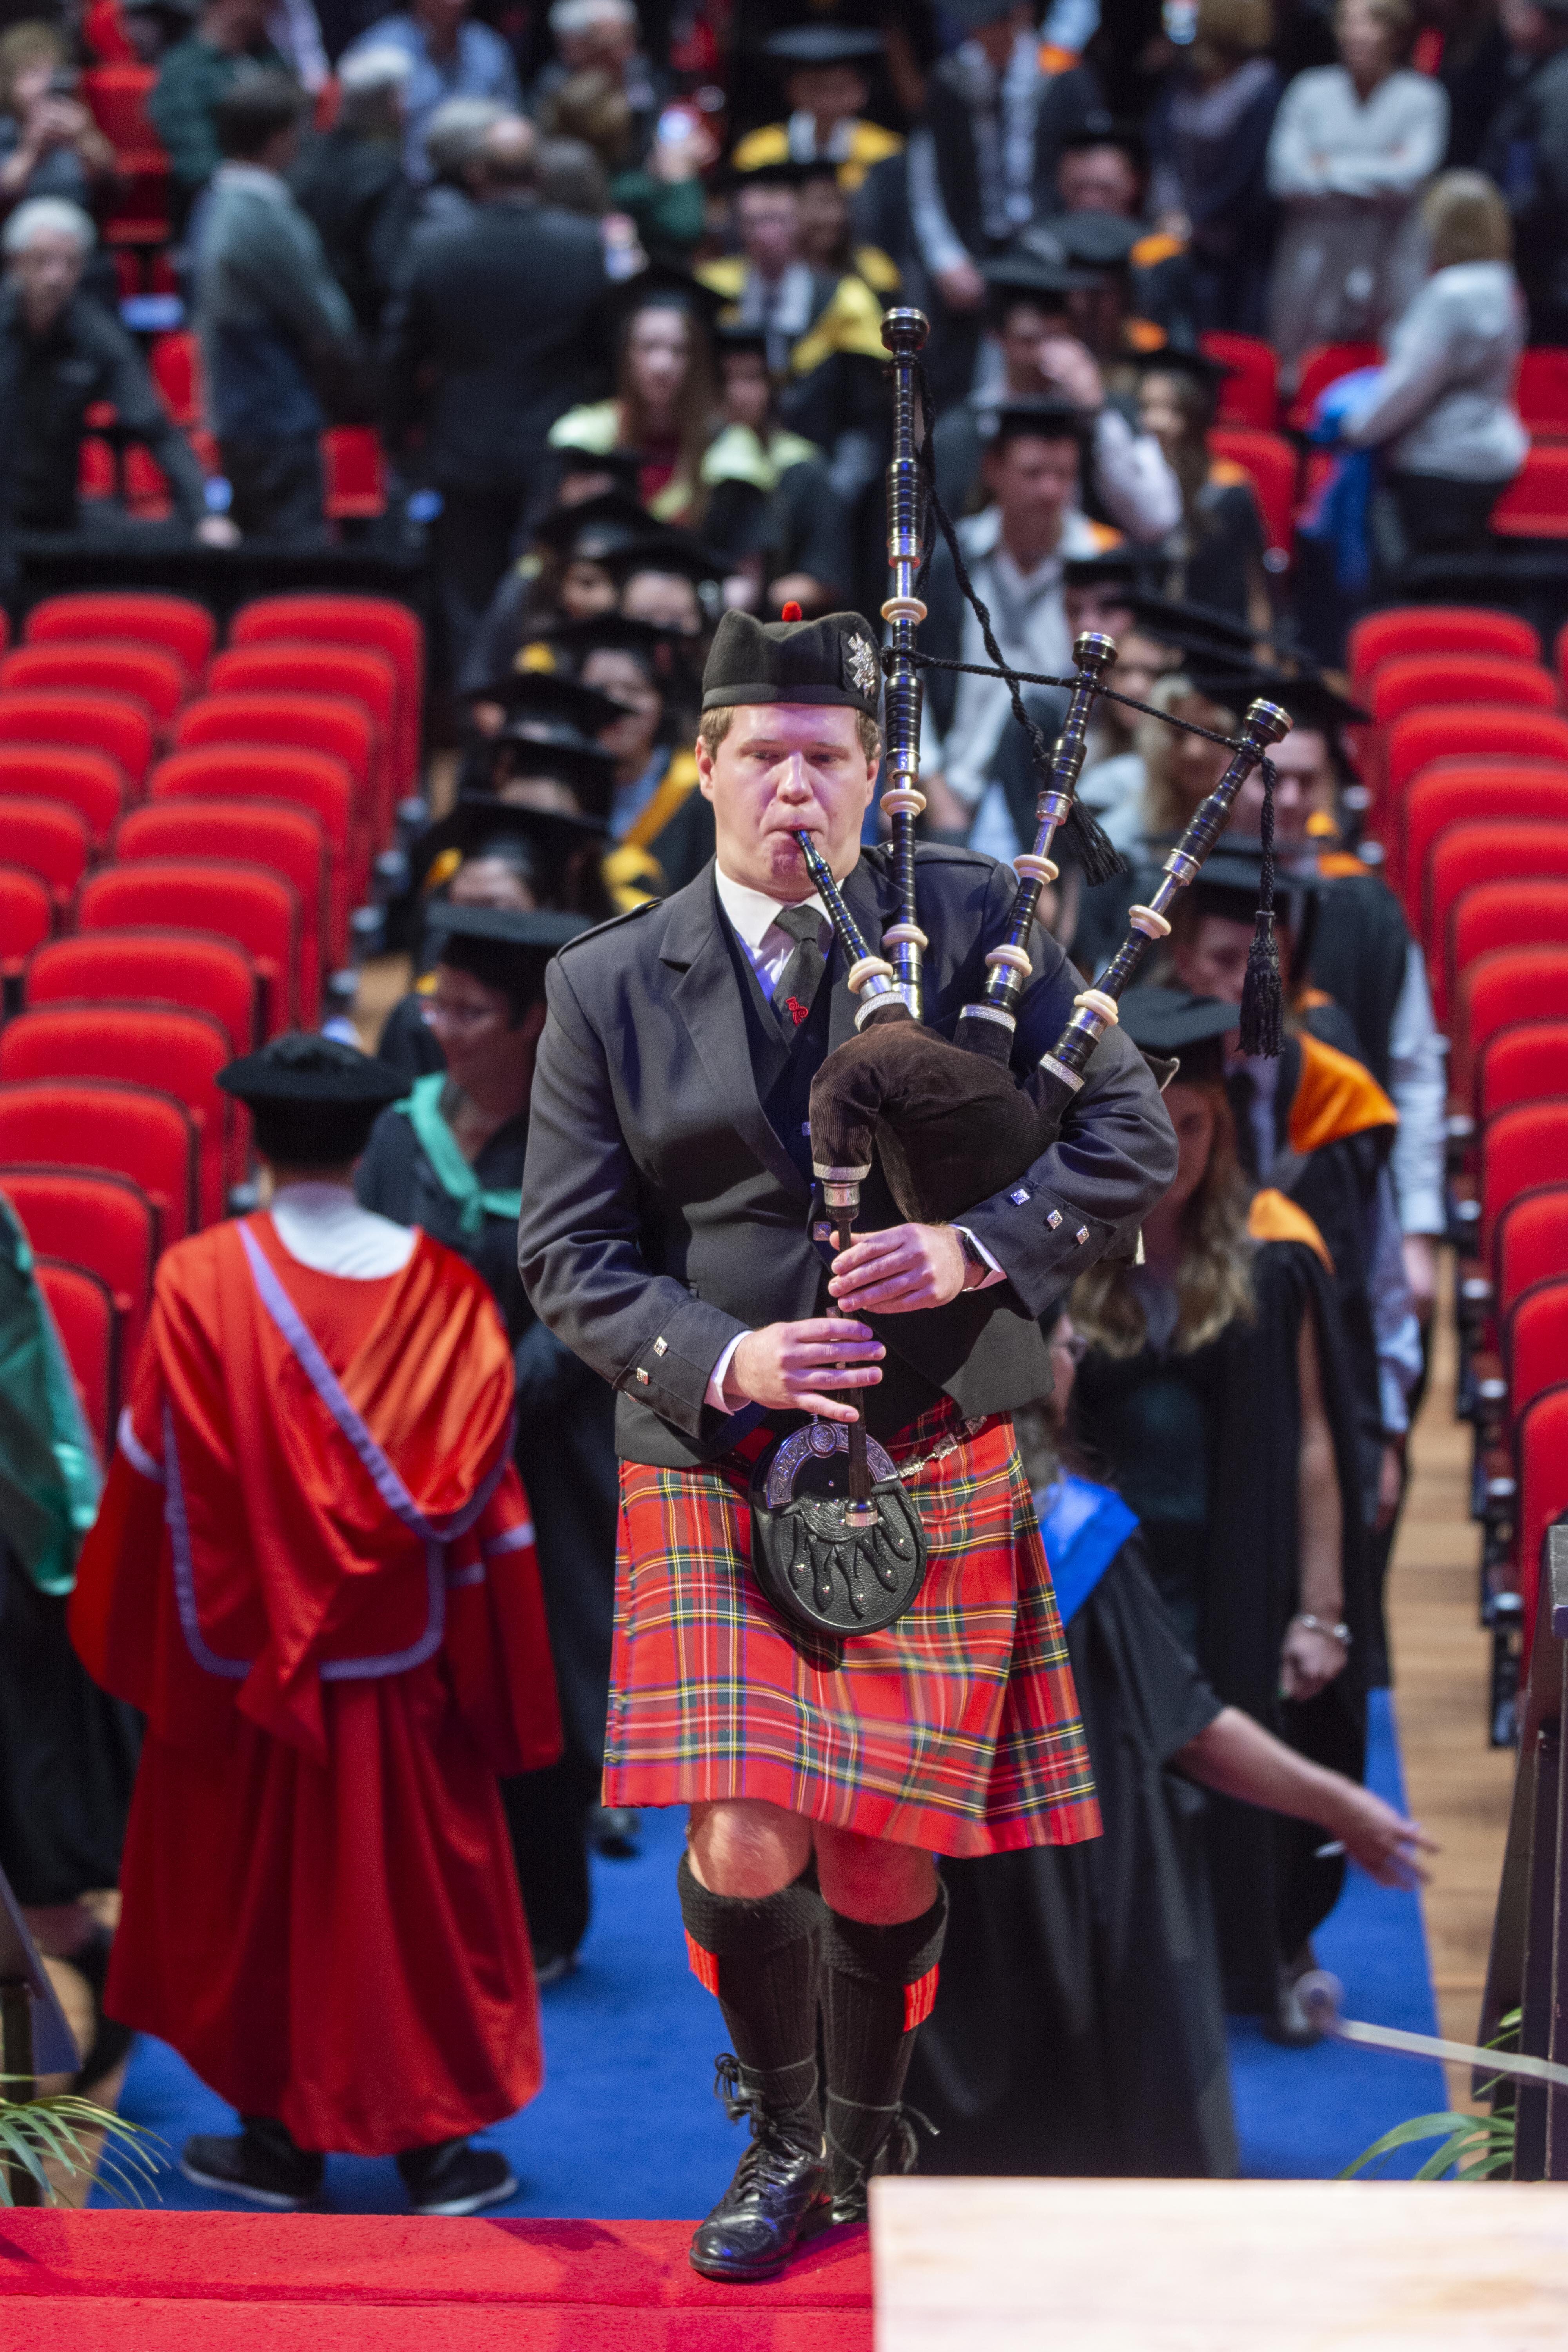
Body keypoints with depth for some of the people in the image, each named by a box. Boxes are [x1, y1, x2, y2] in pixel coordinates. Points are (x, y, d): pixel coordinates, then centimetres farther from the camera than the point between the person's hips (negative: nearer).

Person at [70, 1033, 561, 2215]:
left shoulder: (200, 1283, -14)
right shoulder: (443, 1288, -9)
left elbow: (154, 1477, -8)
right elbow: (483, 1491, -7)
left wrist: (146, 1646, 9)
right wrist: (497, 1686, 3)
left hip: (244, 1657, -1)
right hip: (401, 1666, 1)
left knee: (256, 1888, 14)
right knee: (419, 1887, 12)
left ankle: (281, 2139, 22)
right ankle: (437, 2147, 17)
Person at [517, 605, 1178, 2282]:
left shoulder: (972, 924, 1)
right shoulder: (607, 988, 2)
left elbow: (1131, 1138, -1)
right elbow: (568, 1252, 1)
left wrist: (978, 1246, -18)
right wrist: (718, 1358, -17)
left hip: (933, 1468, 0)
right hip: (715, 1470, 0)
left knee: (885, 1863, 4)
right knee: (746, 1850, -12)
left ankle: (861, 2142, 33)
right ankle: (781, 2126, 19)